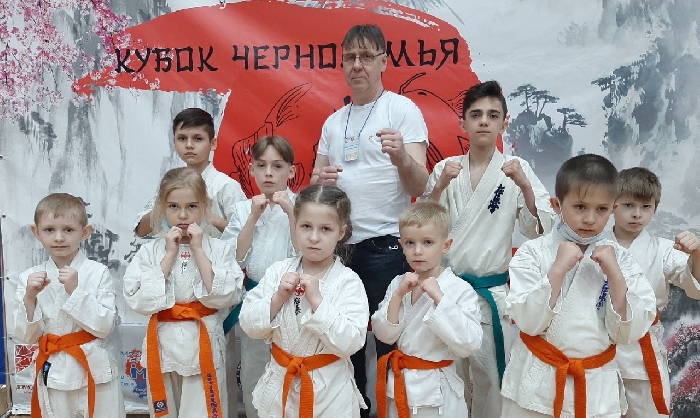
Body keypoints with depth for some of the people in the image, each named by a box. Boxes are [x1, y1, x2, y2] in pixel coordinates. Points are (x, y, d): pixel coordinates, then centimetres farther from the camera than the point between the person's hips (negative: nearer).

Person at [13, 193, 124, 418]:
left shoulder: (98, 273, -9)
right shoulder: (30, 277, -1)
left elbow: (104, 327, -13)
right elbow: (27, 336, -2)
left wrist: (75, 290, -20)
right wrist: (30, 297, -16)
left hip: (94, 370, -2)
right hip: (53, 373, 2)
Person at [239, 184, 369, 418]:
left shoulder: (348, 282, -14)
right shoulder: (278, 271, -4)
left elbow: (349, 343, -21)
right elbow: (249, 326, -4)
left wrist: (316, 300, -26)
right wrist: (277, 298, -18)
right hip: (280, 383, 3)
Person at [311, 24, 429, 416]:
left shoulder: (402, 109, -4)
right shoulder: (333, 122, 14)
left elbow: (420, 186, -11)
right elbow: (315, 184, 18)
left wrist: (401, 156, -31)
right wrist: (319, 180, -5)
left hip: (385, 247, -6)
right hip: (339, 246, 6)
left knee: (390, 344, 1)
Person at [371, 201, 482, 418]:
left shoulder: (461, 290, -15)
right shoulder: (398, 284, -1)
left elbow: (469, 344, -23)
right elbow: (385, 335, -3)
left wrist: (438, 297, -26)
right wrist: (398, 296, -16)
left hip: (437, 391, -4)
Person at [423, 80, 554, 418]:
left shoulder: (516, 169, -3)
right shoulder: (446, 168, 2)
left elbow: (540, 232, -7)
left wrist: (524, 186, -21)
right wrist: (441, 184, -14)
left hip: (493, 292, -2)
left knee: (490, 381, 5)